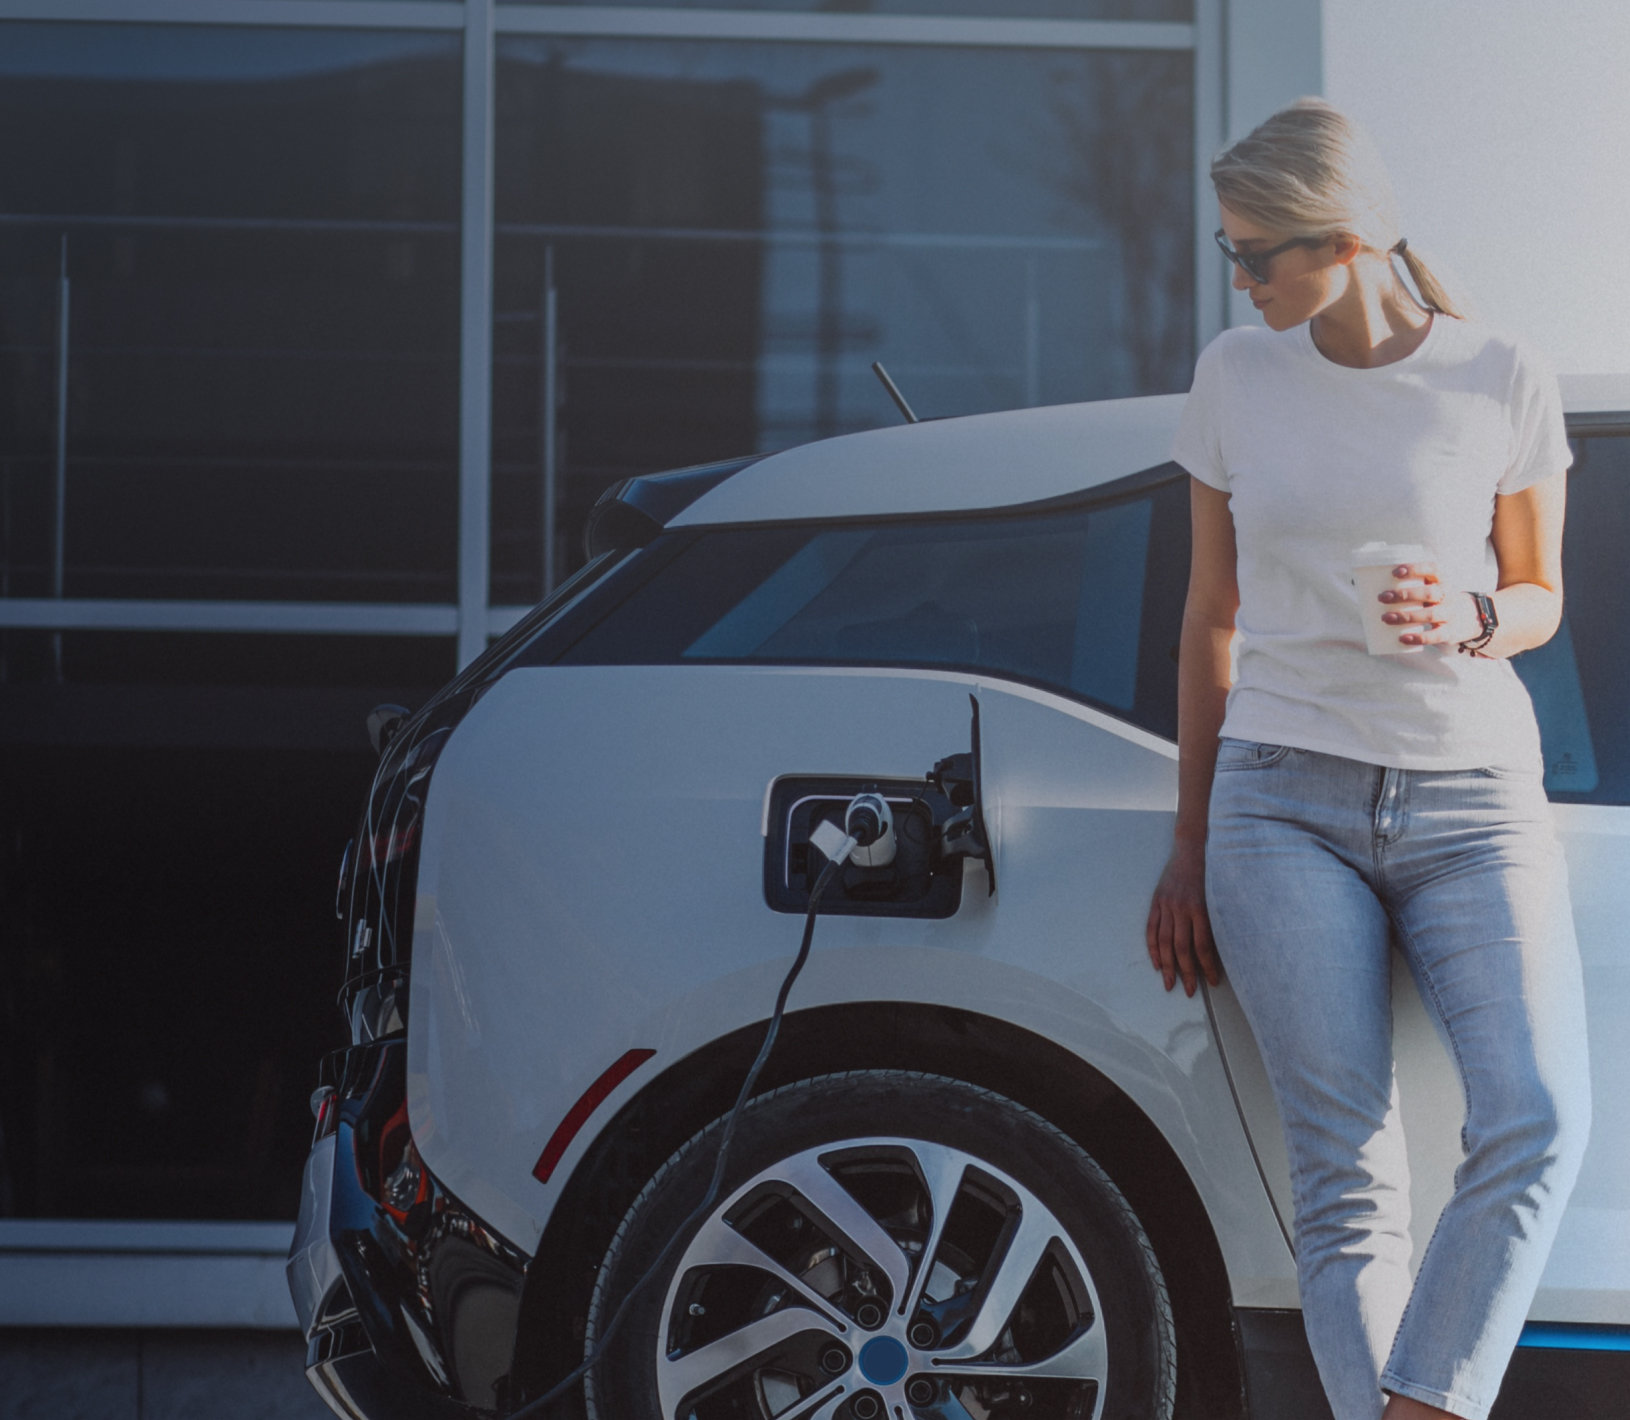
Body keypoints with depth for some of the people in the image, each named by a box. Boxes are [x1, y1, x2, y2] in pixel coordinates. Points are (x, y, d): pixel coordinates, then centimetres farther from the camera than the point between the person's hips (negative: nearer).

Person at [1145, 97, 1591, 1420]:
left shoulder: (1502, 380, 1)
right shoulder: (1238, 377, 7)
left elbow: (1541, 597, 12)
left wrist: (1472, 619, -14)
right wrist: (1190, 845, 14)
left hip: (1472, 795, 0)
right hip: (1286, 799, 1)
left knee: (1539, 1121, -20)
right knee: (1347, 1171, -9)